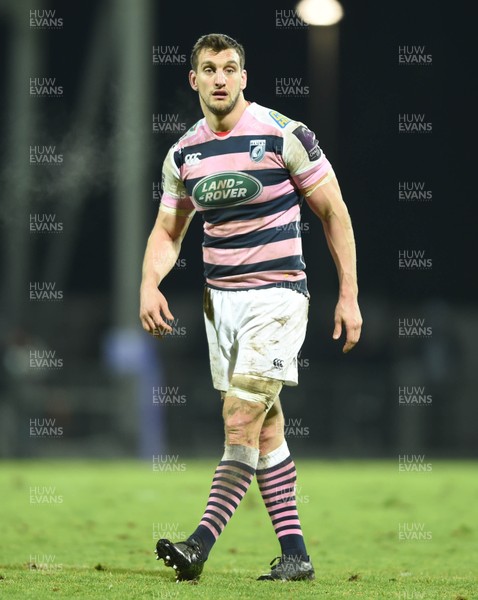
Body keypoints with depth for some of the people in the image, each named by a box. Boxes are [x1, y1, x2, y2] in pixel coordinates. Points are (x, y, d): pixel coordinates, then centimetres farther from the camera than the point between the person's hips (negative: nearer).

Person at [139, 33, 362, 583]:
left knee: (241, 418, -15)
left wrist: (349, 294, -6)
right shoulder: (183, 154, 6)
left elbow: (333, 211, -4)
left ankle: (201, 545, -21)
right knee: (264, 428, 8)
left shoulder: (284, 134, -9)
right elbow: (168, 231, 15)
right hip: (218, 298, 6)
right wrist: (149, 285, -5)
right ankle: (295, 555, 13)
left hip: (276, 294, -6)